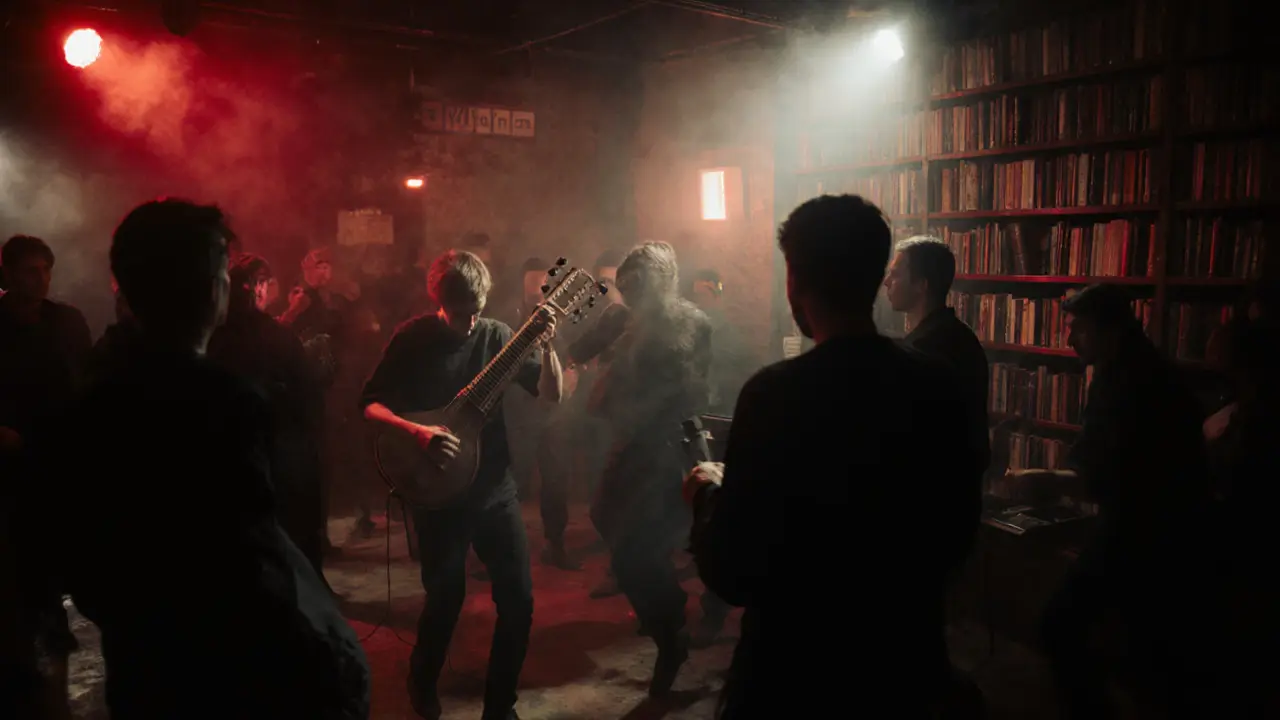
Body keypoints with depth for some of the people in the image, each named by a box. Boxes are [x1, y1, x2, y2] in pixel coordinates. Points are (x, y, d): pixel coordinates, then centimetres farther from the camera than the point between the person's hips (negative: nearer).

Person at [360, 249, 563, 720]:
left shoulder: (496, 334, -1)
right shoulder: (413, 338, -6)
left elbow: (551, 395, -3)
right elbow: (370, 404, -7)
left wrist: (546, 346, -20)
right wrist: (418, 434, -23)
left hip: (494, 487, 3)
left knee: (518, 597, 2)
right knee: (445, 598, 5)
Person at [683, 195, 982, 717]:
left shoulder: (776, 392, -24)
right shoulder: (938, 389, -7)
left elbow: (730, 574, -20)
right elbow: (957, 528, 7)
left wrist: (708, 494, -2)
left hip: (796, 676, -4)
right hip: (904, 666, 5)